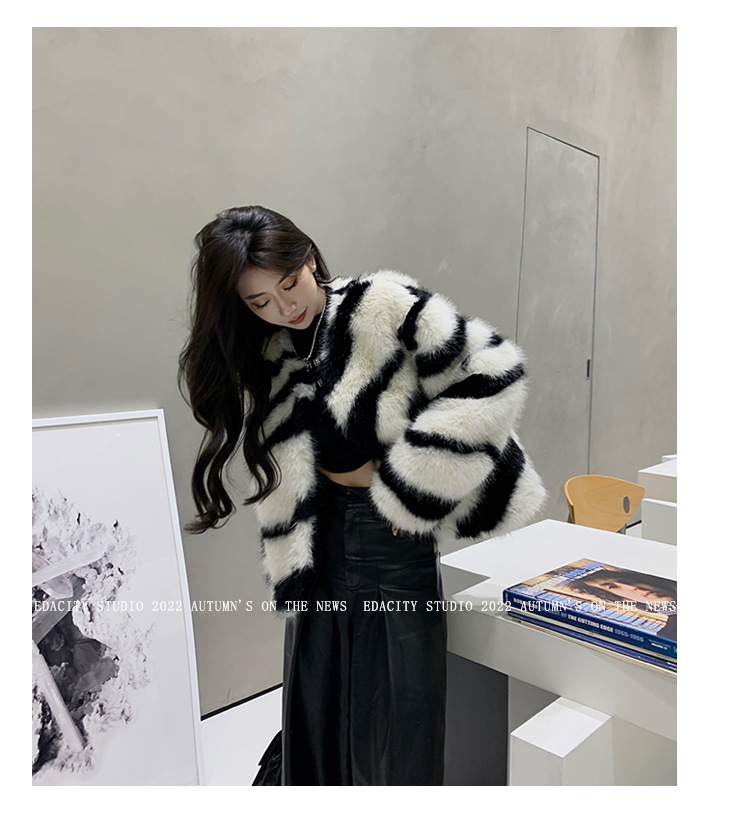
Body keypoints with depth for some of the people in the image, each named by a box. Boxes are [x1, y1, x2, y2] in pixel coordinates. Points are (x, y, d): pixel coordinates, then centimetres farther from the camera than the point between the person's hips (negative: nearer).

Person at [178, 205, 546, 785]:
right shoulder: (262, 360, 5)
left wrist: (415, 483, -14)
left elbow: (494, 373, -16)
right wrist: (291, 565, 6)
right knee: (318, 712, 16)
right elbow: (279, 476, 12)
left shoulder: (384, 306, -12)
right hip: (321, 537, 5)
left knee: (399, 715, 7)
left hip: (396, 537, -4)